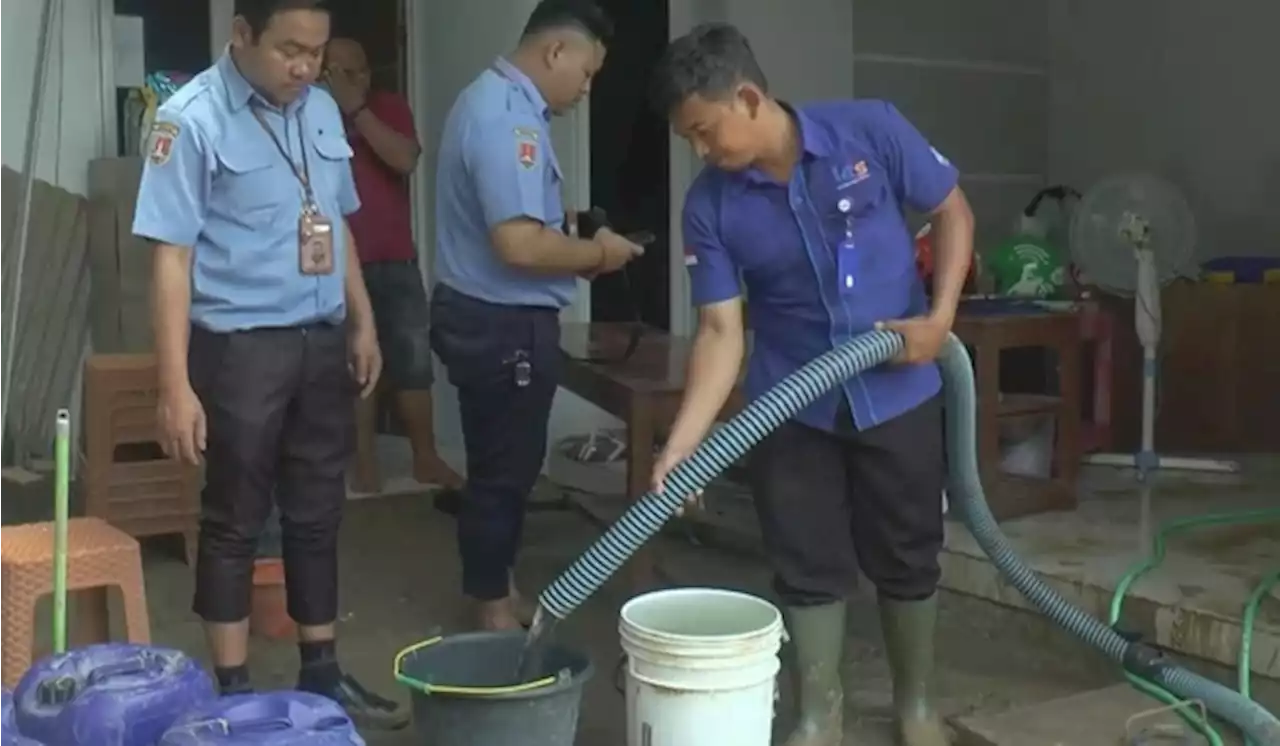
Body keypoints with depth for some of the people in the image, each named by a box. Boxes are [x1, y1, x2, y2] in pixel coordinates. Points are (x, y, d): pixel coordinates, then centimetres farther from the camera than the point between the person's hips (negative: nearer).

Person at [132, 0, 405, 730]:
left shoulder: (322, 109, 7)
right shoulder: (192, 119, -12)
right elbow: (172, 257, -15)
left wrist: (363, 323, 14)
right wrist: (176, 385, -18)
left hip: (323, 340, 6)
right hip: (240, 347, -6)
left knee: (318, 513, 14)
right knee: (236, 521, 6)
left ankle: (322, 671, 28)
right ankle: (234, 688, 20)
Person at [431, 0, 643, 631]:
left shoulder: (495, 99, 13)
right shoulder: (508, 118, -22)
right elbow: (520, 244, -31)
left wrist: (577, 248, 9)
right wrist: (596, 254, -15)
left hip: (490, 315, 11)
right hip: (504, 324, -11)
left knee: (502, 467, 19)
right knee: (504, 471, 2)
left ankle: (497, 594, 32)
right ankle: (495, 610, 15)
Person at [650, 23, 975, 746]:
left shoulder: (871, 131, -15)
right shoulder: (711, 206, -11)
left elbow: (953, 211, -2)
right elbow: (721, 332, -11)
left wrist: (940, 318, -14)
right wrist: (682, 444, -22)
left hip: (898, 394, -1)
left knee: (907, 558, 11)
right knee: (809, 566, 8)